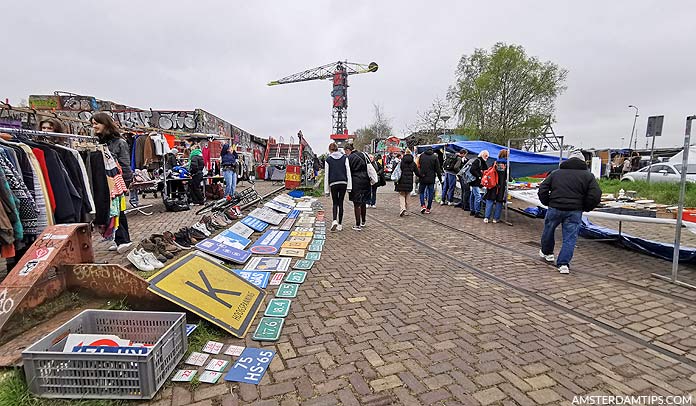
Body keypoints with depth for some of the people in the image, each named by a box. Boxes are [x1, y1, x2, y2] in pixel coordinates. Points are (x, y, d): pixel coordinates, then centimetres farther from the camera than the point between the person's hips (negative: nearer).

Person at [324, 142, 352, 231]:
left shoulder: (328, 159, 0)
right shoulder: (344, 157, 4)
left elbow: (326, 175, 0)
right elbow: (348, 172, 0)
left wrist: (326, 189, 4)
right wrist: (349, 186, 1)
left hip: (333, 184, -1)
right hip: (343, 183, 1)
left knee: (335, 203, 12)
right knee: (340, 203, 10)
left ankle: (335, 221, -12)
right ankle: (340, 224, 12)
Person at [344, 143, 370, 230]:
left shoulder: (349, 158, -9)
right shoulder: (363, 154, 8)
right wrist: (371, 178, 16)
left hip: (356, 182, -6)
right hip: (366, 181, 6)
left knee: (357, 204, 1)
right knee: (363, 203, 17)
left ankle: (358, 225, 4)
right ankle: (363, 222, 30)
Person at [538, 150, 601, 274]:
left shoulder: (556, 173, 9)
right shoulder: (588, 175, 5)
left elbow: (542, 190, 5)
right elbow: (595, 195, -5)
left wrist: (548, 203, 16)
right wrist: (585, 208, 9)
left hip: (554, 208, 1)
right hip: (575, 212, -1)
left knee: (548, 230, 22)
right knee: (570, 237, 4)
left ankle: (546, 252, 41)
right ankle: (563, 264, 0)